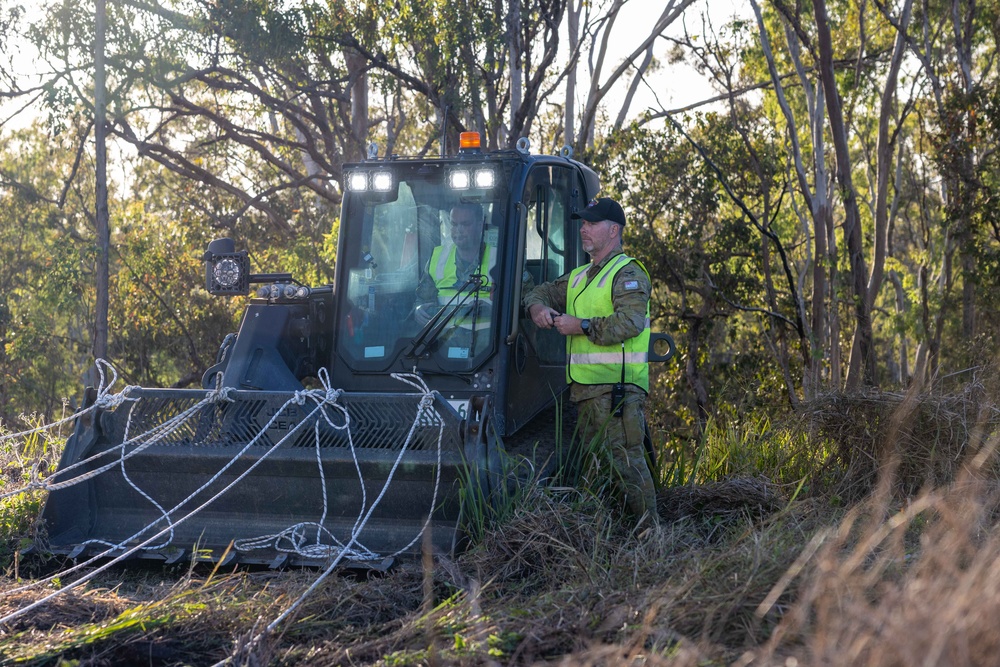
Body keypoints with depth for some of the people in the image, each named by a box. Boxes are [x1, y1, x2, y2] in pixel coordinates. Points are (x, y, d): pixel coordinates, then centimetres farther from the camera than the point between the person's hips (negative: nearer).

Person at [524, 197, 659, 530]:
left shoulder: (628, 273, -5)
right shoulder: (579, 277, 24)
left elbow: (631, 322, -19)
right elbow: (543, 291, 26)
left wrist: (582, 326, -19)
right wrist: (538, 306, 2)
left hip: (617, 387, -9)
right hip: (586, 388, 9)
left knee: (625, 459, -16)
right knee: (593, 463, 11)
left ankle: (648, 530, -15)